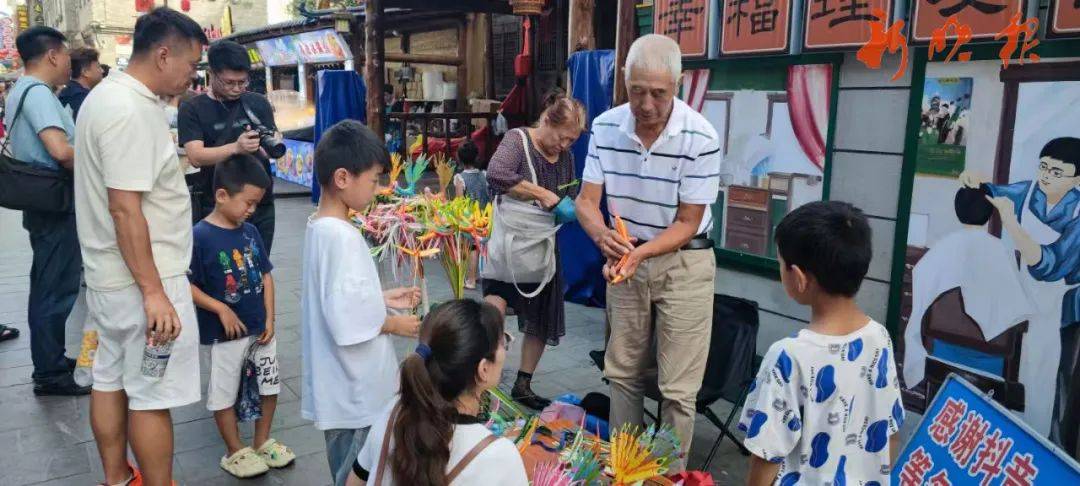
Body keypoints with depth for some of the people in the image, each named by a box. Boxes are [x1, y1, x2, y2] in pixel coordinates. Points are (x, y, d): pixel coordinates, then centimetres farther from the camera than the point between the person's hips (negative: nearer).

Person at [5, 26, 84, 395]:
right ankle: (50, 374, 4)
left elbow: (15, 145, 26)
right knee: (57, 290, -3)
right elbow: (61, 151, -32)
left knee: (46, 285, 18)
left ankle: (50, 359, 30)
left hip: (40, 202, 10)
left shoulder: (18, 91, 13)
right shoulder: (39, 93, -19)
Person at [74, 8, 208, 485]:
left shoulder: (104, 96, 12)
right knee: (153, 396, 0)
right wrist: (154, 292, -23)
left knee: (110, 380, 19)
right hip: (141, 280, -10)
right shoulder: (132, 110, -21)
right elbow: (125, 209, -25)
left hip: (107, 275, 10)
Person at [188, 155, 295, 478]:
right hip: (224, 334, -6)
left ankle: (262, 442, 35)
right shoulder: (200, 236, -17)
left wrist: (269, 318, 0)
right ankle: (235, 452, 28)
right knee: (223, 394, 10)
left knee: (269, 386, 16)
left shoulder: (250, 232, 1)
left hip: (259, 328, 6)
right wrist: (221, 309, -20)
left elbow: (266, 276, 6)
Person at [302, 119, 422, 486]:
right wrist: (393, 324, -12)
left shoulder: (321, 226, 4)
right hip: (354, 391, -9)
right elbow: (347, 322, -27)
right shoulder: (342, 236, -25)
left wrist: (384, 298, 9)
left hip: (347, 387, 9)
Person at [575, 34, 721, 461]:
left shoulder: (701, 138, -21)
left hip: (683, 262, -4)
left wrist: (639, 253, -31)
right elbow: (586, 200, -9)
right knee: (622, 374, 16)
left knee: (677, 388, 1)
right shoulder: (605, 127, -9)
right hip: (626, 257, 4)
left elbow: (686, 224, -16)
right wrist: (602, 235, -31)